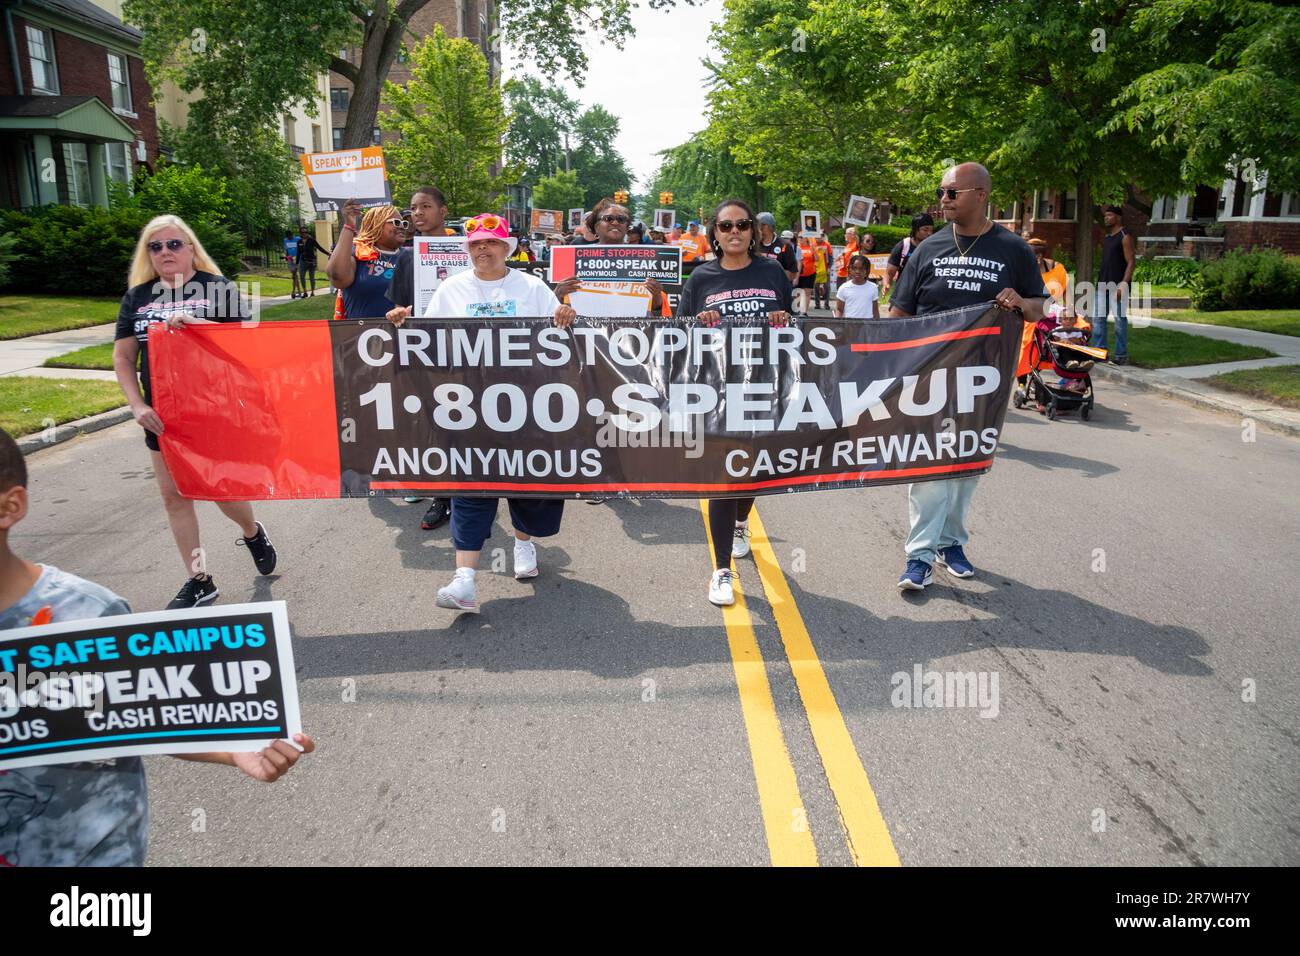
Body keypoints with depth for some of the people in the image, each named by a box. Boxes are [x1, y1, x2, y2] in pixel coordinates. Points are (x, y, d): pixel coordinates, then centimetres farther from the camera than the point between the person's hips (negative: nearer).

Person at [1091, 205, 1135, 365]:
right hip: (1103, 284, 8)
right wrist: (1100, 281, 15)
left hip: (1118, 285, -8)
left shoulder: (1125, 237, -7)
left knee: (1120, 319, -3)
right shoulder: (1106, 237, 17)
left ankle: (1121, 355, 1)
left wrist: (1123, 284, -21)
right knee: (1098, 318, 6)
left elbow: (1131, 262, -12)